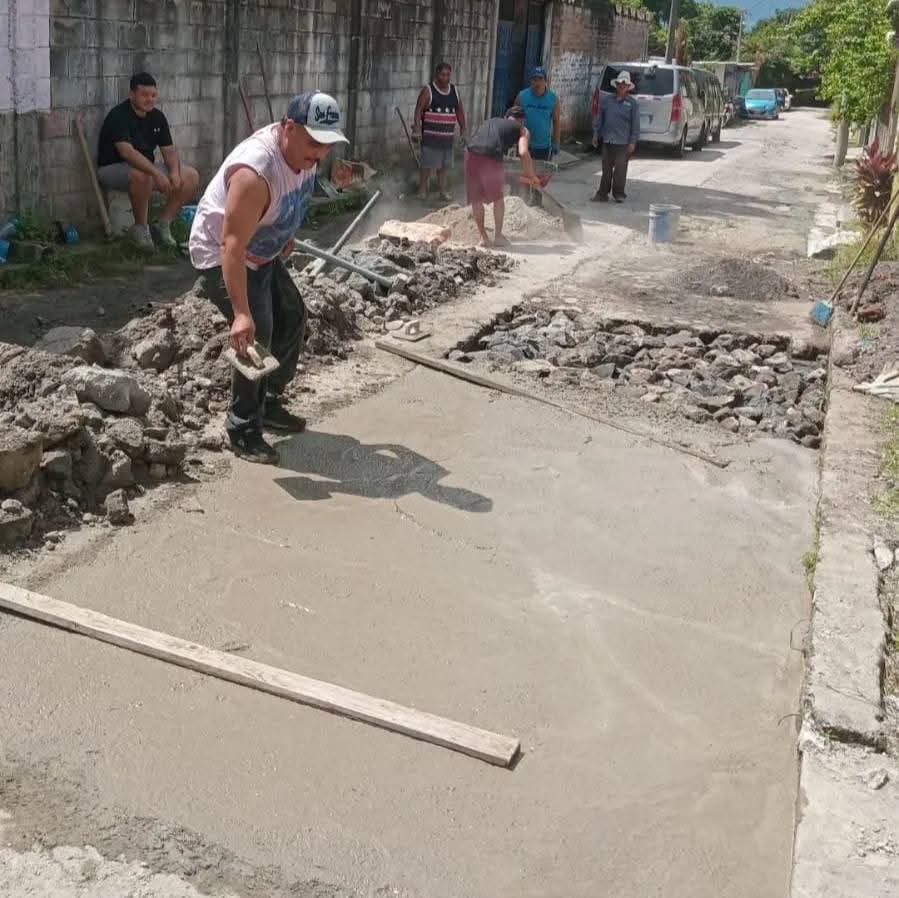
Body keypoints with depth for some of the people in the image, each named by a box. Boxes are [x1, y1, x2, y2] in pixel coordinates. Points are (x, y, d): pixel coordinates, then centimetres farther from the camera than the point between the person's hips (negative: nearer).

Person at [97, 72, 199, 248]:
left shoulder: (157, 116, 5)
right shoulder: (118, 115, -18)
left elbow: (169, 150, 4)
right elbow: (127, 151, -31)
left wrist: (174, 171, -18)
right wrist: (156, 173, -40)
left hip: (147, 167, 7)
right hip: (112, 168, -7)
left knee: (191, 176, -8)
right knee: (141, 175, -41)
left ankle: (164, 224, 1)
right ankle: (140, 228, -19)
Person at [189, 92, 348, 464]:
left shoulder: (302, 150, -9)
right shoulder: (255, 173, -37)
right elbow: (232, 246, -39)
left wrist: (285, 236, 24)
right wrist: (241, 313, -43)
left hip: (263, 252, 9)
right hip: (221, 256, -9)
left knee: (292, 319, 14)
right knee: (256, 336, -17)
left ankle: (270, 405, 29)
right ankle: (243, 431, -3)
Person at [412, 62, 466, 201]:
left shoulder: (454, 90, 10)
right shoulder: (428, 90, -6)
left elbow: (460, 111, 17)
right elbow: (418, 110, -11)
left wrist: (463, 129, 15)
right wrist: (417, 128, -21)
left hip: (448, 136, 5)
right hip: (430, 136, -5)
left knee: (444, 165, 11)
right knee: (427, 164, -3)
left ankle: (442, 190, 19)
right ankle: (422, 189, 7)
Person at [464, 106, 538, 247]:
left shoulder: (490, 121, 34)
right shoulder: (522, 130, 20)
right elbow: (523, 153, 1)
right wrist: (531, 176, 13)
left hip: (471, 153, 4)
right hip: (491, 157, -4)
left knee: (476, 199, 17)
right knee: (498, 198, 18)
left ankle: (483, 237, 21)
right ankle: (498, 236, 21)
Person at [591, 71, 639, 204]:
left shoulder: (632, 103, 0)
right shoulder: (606, 101, 9)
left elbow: (635, 124, -2)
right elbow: (599, 118, 14)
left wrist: (633, 142, -6)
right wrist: (596, 134, 9)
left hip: (623, 142, -3)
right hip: (607, 140, 3)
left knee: (620, 169, 2)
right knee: (606, 168, 8)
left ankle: (619, 193, 12)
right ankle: (603, 193, 14)